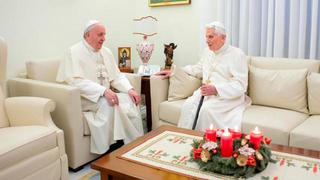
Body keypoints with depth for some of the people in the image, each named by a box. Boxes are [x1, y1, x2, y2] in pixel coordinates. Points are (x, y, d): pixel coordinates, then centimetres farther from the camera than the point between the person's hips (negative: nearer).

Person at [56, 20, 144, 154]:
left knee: (131, 100, -18)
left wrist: (130, 89, -10)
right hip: (83, 97, -6)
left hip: (106, 94, 6)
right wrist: (103, 91, -34)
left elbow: (117, 76, 10)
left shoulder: (106, 51, 11)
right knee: (107, 104, -33)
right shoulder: (74, 52, -9)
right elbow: (77, 81, -22)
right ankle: (105, 151, -23)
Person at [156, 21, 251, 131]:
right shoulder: (207, 51, 15)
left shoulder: (237, 54, -7)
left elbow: (240, 85, -14)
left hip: (228, 96, -5)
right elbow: (198, 69, 29)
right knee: (188, 105, -24)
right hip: (206, 91, 6)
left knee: (206, 109, -33)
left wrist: (216, 89, -27)